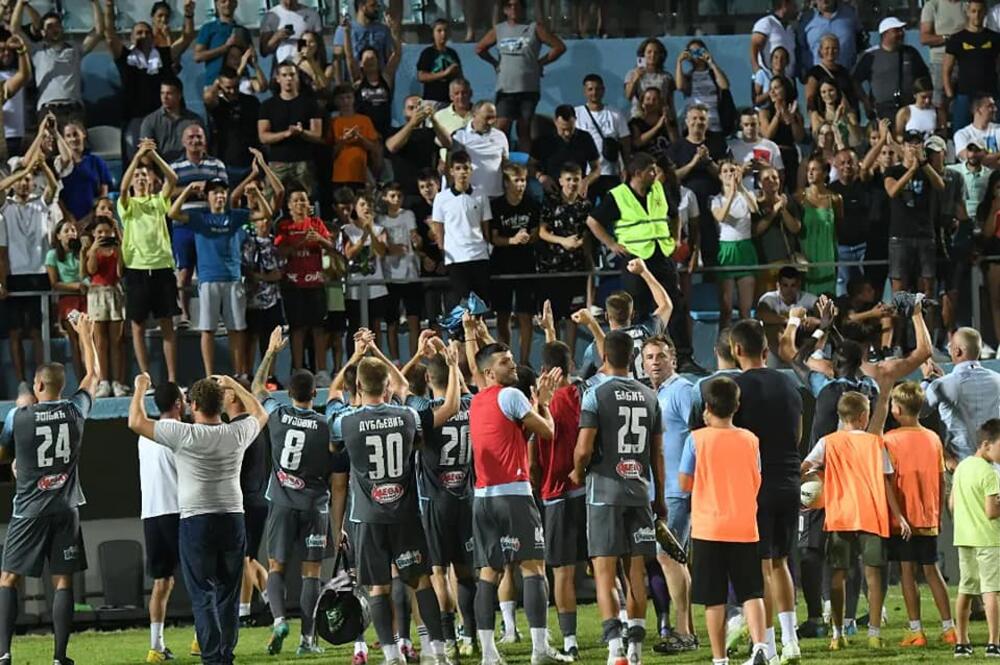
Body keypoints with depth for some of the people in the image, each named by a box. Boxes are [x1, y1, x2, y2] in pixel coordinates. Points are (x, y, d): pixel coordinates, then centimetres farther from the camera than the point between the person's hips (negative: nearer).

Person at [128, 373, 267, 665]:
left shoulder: (184, 435, -11)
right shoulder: (237, 433, 1)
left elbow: (135, 422, -6)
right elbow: (260, 414, 24)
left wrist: (140, 389, 10)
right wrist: (233, 386, 32)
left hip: (196, 522, -4)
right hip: (233, 519, 4)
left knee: (203, 594, -2)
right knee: (229, 591, 12)